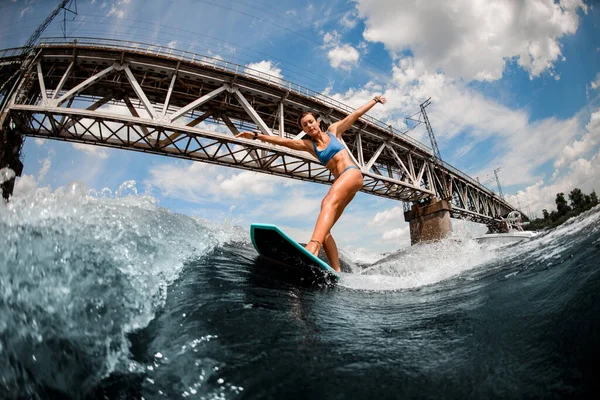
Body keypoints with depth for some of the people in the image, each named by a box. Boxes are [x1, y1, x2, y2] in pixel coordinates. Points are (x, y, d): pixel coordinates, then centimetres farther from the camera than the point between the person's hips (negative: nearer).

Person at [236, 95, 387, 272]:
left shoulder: (333, 130, 14)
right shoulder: (308, 145, 16)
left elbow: (356, 113, 22)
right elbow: (283, 141, 6)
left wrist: (375, 100, 30)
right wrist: (256, 136, -3)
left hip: (352, 173, -5)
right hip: (340, 182, 5)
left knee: (328, 202, -34)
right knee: (323, 230, -9)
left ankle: (312, 248, -55)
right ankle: (336, 270, -12)